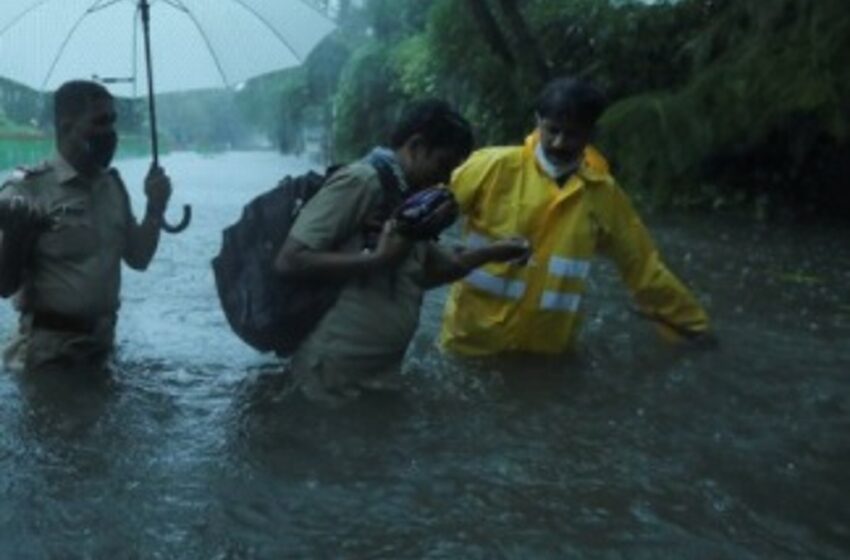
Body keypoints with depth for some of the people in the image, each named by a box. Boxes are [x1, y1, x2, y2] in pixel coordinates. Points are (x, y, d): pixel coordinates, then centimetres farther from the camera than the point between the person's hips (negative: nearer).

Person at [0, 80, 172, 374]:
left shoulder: (112, 186, 6)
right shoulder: (28, 190, -13)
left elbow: (138, 258, 12)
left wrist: (155, 209, -1)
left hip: (101, 342, 6)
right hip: (48, 349, -6)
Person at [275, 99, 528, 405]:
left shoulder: (403, 200, 9)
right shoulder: (361, 181, -15)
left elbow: (423, 272, 20)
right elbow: (288, 261, -20)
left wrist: (488, 254, 8)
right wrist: (379, 259, -23)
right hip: (334, 375, -8)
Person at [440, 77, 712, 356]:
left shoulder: (604, 193, -1)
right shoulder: (497, 167, -10)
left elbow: (642, 265, 8)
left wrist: (691, 321, 13)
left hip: (547, 349, 2)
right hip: (476, 339, -1)